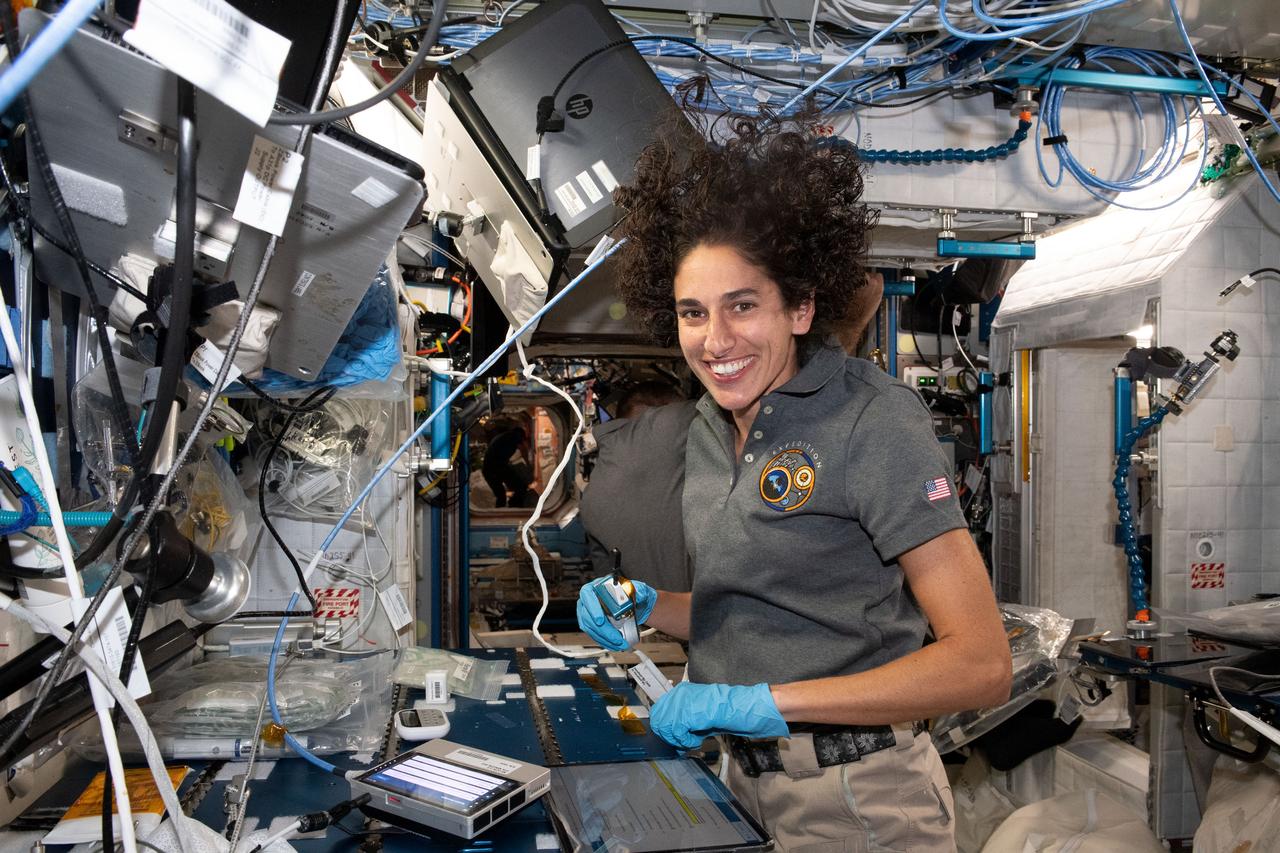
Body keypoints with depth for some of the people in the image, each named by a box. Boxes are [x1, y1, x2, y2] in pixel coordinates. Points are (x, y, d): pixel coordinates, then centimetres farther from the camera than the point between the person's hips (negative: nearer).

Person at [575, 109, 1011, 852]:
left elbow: (982, 666, -23)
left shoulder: (872, 421, -19)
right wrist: (649, 607, -5)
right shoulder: (711, 427, 2)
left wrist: (762, 701, -27)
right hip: (750, 776, 7)